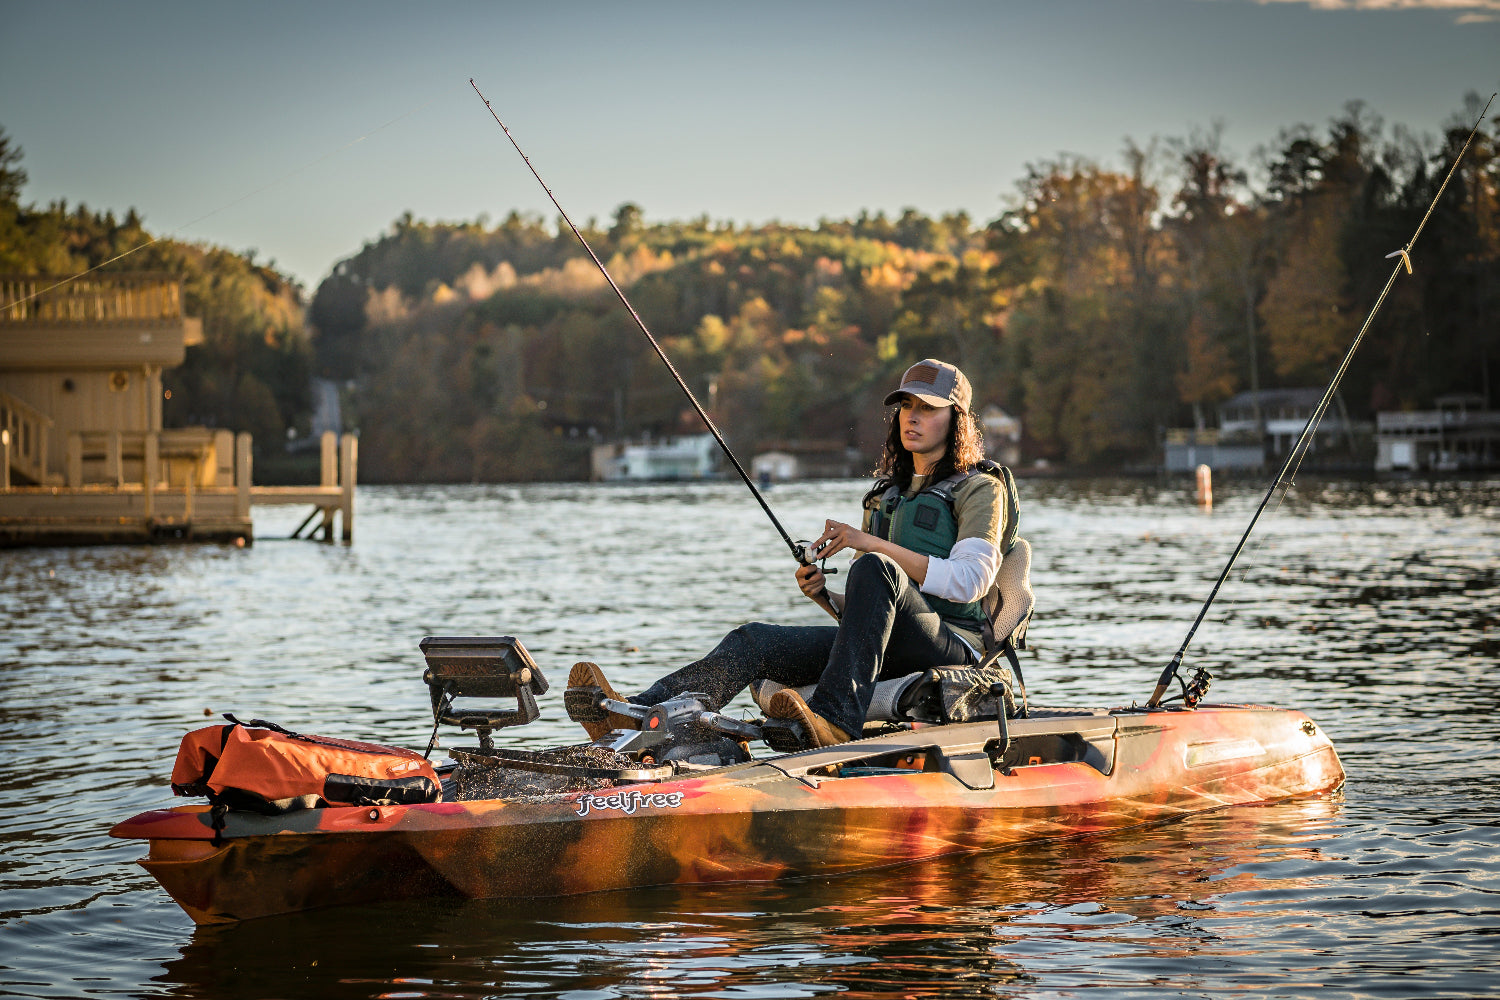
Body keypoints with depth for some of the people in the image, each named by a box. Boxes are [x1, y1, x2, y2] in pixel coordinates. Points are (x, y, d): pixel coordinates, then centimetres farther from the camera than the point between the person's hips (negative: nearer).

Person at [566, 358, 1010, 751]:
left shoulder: (980, 488, 6)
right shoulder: (886, 493, 27)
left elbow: (971, 581, -12)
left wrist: (873, 544, -14)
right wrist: (823, 594, 3)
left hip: (955, 641, -6)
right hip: (888, 649, 6)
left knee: (874, 569, -35)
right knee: (753, 640, -16)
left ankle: (834, 723, -47)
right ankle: (635, 714, -39)